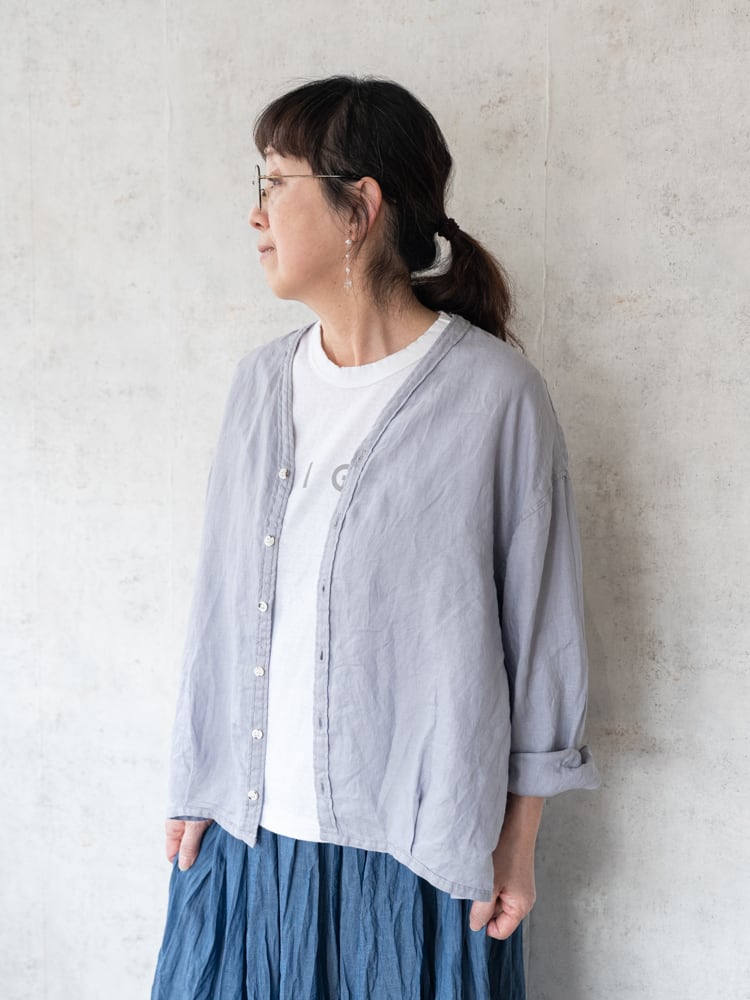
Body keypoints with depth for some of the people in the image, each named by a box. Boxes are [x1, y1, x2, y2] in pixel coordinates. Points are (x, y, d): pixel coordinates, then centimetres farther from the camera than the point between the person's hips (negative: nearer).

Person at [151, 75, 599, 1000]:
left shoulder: (493, 392, -11)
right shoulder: (264, 380, 4)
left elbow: (541, 631, -6)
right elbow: (222, 597, 9)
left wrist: (517, 844, -3)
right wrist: (196, 786, 10)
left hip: (411, 850, -4)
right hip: (250, 825, 5)